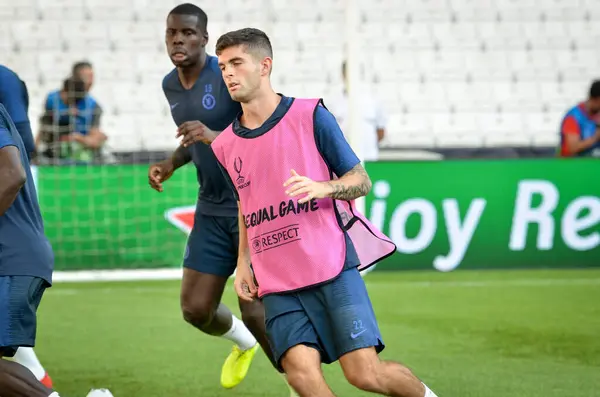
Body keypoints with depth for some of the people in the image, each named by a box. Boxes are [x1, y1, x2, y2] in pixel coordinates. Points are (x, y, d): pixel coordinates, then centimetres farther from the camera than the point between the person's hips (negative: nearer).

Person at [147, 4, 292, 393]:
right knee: (195, 310, 1)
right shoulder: (171, 86, 7)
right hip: (213, 211, 7)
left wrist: (216, 137, -33)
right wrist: (171, 164, 5)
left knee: (254, 310, -12)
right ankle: (244, 343, 36)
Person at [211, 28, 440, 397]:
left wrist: (322, 188, -19)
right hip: (276, 282, 4)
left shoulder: (311, 116, -3)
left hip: (332, 267, -4)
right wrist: (243, 262, 15)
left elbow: (361, 180, 1)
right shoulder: (226, 145, 10)